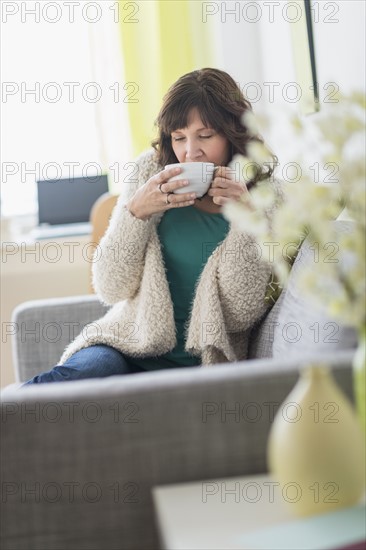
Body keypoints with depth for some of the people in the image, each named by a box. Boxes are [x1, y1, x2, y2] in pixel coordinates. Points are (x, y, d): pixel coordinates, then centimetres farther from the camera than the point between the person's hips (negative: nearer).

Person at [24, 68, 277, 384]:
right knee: (96, 365, -33)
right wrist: (136, 210, -15)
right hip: (134, 347, 2)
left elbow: (242, 315, -8)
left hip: (200, 366, -1)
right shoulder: (151, 171, 3)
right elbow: (110, 289, 0)